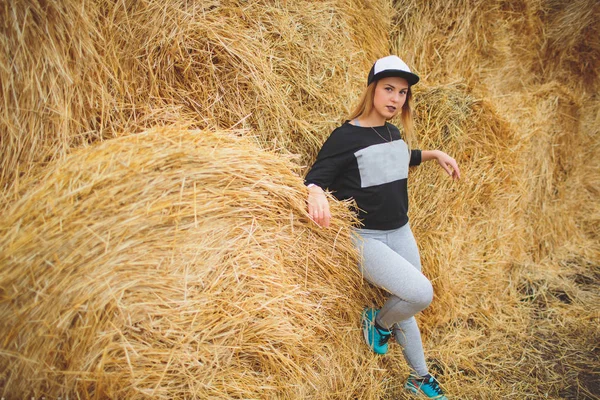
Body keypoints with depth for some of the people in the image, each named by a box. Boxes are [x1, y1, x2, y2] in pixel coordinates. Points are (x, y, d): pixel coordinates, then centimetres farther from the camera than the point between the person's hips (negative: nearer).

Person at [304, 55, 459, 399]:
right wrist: (316, 193, -40)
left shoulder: (393, 132, 6)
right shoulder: (345, 137, -16)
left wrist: (434, 154, 19)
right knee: (421, 293, -23)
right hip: (364, 238, -7)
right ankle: (379, 322, 12)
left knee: (408, 306, 18)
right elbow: (315, 178, -18)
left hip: (401, 232, 7)